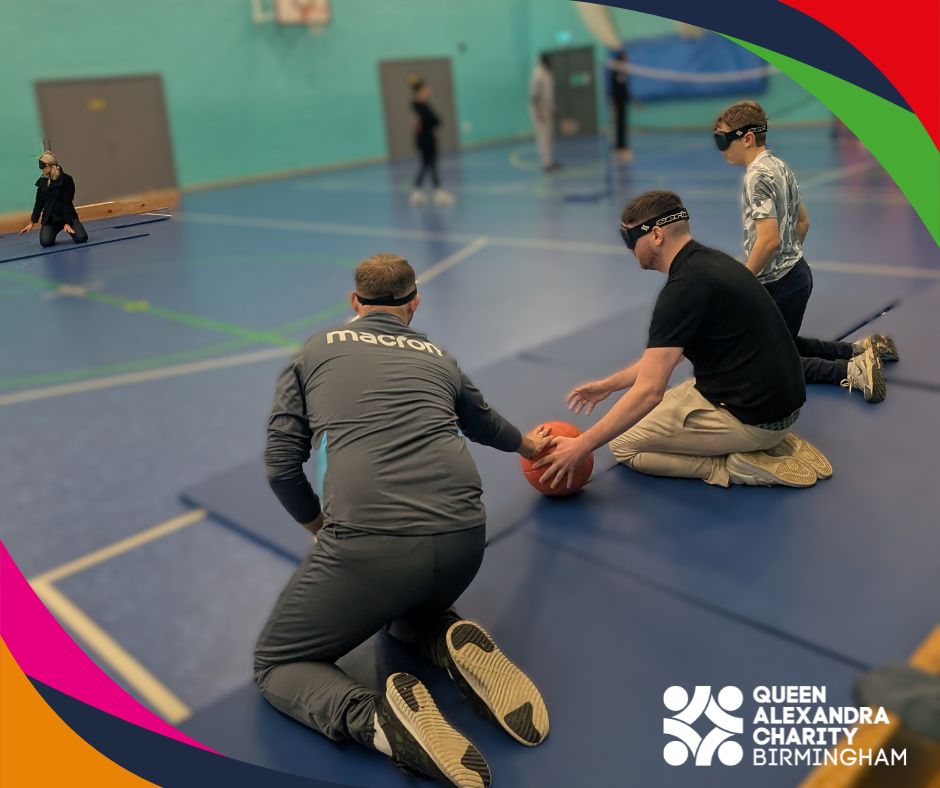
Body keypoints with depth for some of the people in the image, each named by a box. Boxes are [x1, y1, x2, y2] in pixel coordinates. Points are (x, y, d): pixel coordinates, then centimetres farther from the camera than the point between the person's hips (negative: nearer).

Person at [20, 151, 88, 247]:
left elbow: (67, 202, -11)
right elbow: (39, 203, 8)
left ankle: (69, 228, 12)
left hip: (67, 215, -2)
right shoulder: (42, 181, 4)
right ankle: (54, 231, 15)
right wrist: (32, 222, 5)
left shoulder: (66, 179, -9)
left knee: (81, 238, -23)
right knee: (45, 242, -22)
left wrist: (67, 223, -14)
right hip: (50, 218, 3)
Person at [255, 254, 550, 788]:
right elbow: (484, 423, 41)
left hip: (367, 545, -4)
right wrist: (526, 444, 63)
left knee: (277, 665, 18)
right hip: (465, 539, 4)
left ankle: (378, 717, -12)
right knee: (410, 608, 38)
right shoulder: (438, 359, 22)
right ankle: (458, 646, 4)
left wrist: (323, 529, 29)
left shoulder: (317, 351, 16)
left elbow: (280, 466, 12)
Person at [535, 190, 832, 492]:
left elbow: (649, 392, -26)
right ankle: (770, 443, 14)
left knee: (624, 444, 6)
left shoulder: (685, 287, -22)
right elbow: (664, 354, 19)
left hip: (752, 416, -9)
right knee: (665, 409, 30)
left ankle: (739, 466, -3)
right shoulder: (708, 261, 7)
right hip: (778, 400, 9)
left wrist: (582, 446, -20)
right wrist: (609, 384, 21)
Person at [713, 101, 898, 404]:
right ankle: (862, 350, 15)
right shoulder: (779, 166, 10)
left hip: (778, 284, -10)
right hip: (796, 273, 10)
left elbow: (769, 239, -27)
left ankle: (851, 371, -11)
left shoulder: (758, 175, -19)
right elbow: (802, 222, 19)